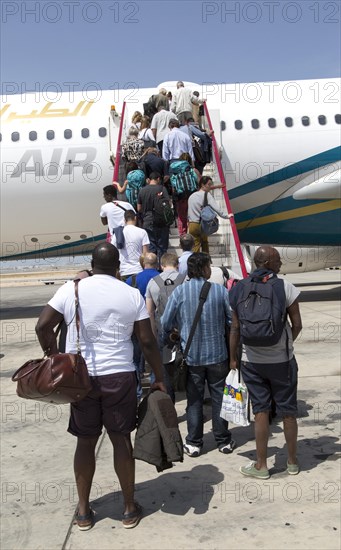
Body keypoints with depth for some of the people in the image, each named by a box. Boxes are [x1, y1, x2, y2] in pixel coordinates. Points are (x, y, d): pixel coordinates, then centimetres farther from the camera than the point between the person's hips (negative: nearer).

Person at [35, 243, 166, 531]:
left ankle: (83, 511, 25)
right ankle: (130, 509, 23)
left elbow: (43, 326, -5)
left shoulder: (71, 289, -2)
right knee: (121, 439, 10)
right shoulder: (132, 294, -3)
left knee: (85, 441, 13)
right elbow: (148, 341, -4)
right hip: (120, 376, -1)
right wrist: (159, 378, 5)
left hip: (80, 377, 1)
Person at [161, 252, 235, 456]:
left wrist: (177, 333, 16)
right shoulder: (220, 291, -7)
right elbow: (233, 320, 0)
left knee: (194, 399, 10)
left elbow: (165, 324, -4)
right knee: (219, 397, 12)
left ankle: (194, 443, 17)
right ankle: (224, 441, 22)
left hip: (191, 355, 0)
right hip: (218, 353, 0)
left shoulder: (179, 292, -8)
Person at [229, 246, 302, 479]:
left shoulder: (239, 289, -3)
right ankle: (292, 462, 28)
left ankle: (261, 465, 18)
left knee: (261, 410, 10)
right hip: (282, 359, -1)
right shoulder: (285, 287, -10)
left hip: (252, 361, 2)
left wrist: (233, 358, 10)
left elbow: (235, 328, 0)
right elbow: (297, 325, -8)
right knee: (288, 411, 13)